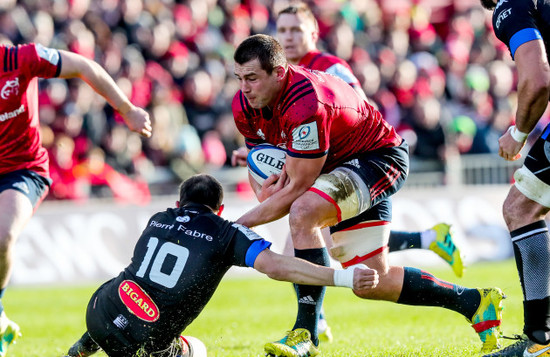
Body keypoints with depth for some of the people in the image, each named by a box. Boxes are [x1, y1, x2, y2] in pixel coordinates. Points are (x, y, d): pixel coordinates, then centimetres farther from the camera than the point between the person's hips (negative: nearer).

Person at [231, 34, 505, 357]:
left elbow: (297, 187, -29)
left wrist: (242, 224, -25)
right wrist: (264, 194, -14)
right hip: (338, 166, 9)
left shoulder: (306, 104, -34)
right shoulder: (245, 105, -9)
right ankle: (475, 302, 22)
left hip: (379, 158, -9)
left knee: (303, 213, -34)